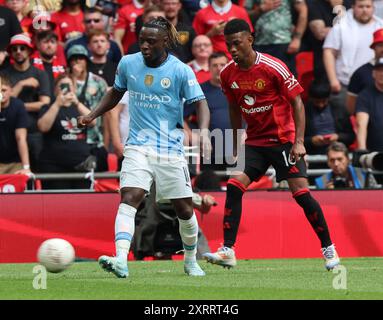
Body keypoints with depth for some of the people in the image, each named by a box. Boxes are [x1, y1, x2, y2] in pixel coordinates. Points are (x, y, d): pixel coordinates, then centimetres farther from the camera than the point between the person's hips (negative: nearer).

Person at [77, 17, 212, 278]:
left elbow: (200, 102, -11)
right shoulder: (128, 63, 2)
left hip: (171, 149, -1)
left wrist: (204, 132, -29)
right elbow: (116, 92, 20)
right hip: (138, 146, 1)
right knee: (129, 198, -20)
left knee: (184, 208, 5)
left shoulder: (180, 71, -8)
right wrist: (93, 115, 9)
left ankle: (191, 261, 29)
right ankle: (121, 261, -33)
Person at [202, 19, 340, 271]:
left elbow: (297, 102, -11)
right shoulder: (228, 74, -1)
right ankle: (228, 251, -12)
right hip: (254, 142, 5)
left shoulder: (274, 67, -16)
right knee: (234, 186, -12)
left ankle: (329, 248, 5)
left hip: (284, 140, -5)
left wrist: (299, 142, -17)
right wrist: (236, 146, 17)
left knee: (301, 193, -11)